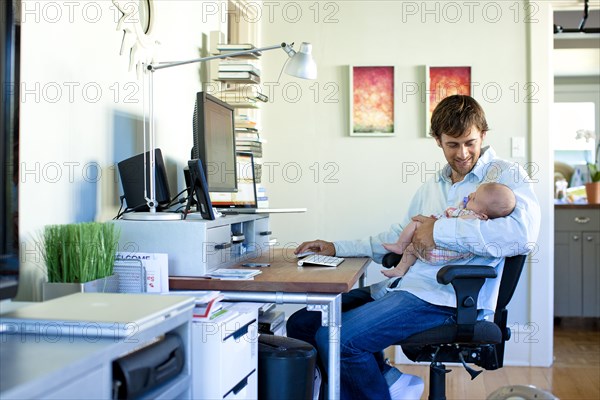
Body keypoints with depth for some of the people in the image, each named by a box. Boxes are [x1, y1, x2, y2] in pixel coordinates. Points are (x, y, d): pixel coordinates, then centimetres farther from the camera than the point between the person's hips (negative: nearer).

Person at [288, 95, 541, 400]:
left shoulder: (506, 175, -2)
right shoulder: (431, 186, 22)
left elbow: (524, 232, -23)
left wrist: (439, 231, -18)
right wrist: (337, 248, 21)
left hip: (450, 300, -9)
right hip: (405, 284, 9)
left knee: (335, 339, -24)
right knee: (302, 323, 0)